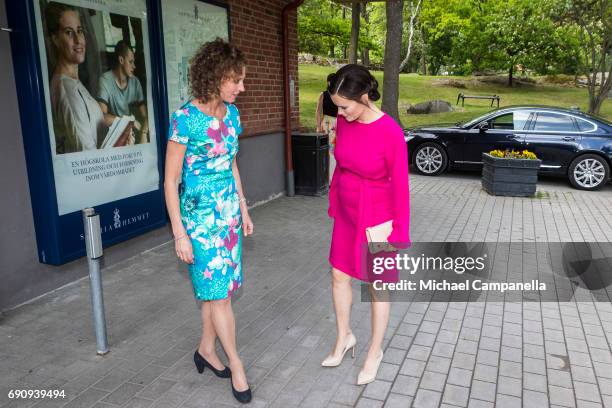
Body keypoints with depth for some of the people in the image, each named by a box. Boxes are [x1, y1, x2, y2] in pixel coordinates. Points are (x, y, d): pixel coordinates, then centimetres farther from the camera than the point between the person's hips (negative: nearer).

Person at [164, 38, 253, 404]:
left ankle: (206, 349, 33)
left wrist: (244, 209, 15)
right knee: (218, 290, 2)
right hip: (200, 217, -6)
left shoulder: (231, 113, 3)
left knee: (218, 288, 14)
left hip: (229, 212, 7)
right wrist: (179, 233, -13)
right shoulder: (185, 119, -17)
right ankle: (236, 364, 18)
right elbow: (171, 180, -13)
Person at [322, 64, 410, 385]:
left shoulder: (391, 133, -25)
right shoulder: (344, 122, -6)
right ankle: (344, 338, 38)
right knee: (339, 277, 15)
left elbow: (400, 186, -17)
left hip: (376, 219, -6)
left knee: (376, 285, 10)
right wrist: (333, 203, 14)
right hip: (346, 215, 6)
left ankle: (375, 352, 31)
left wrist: (400, 233, -12)